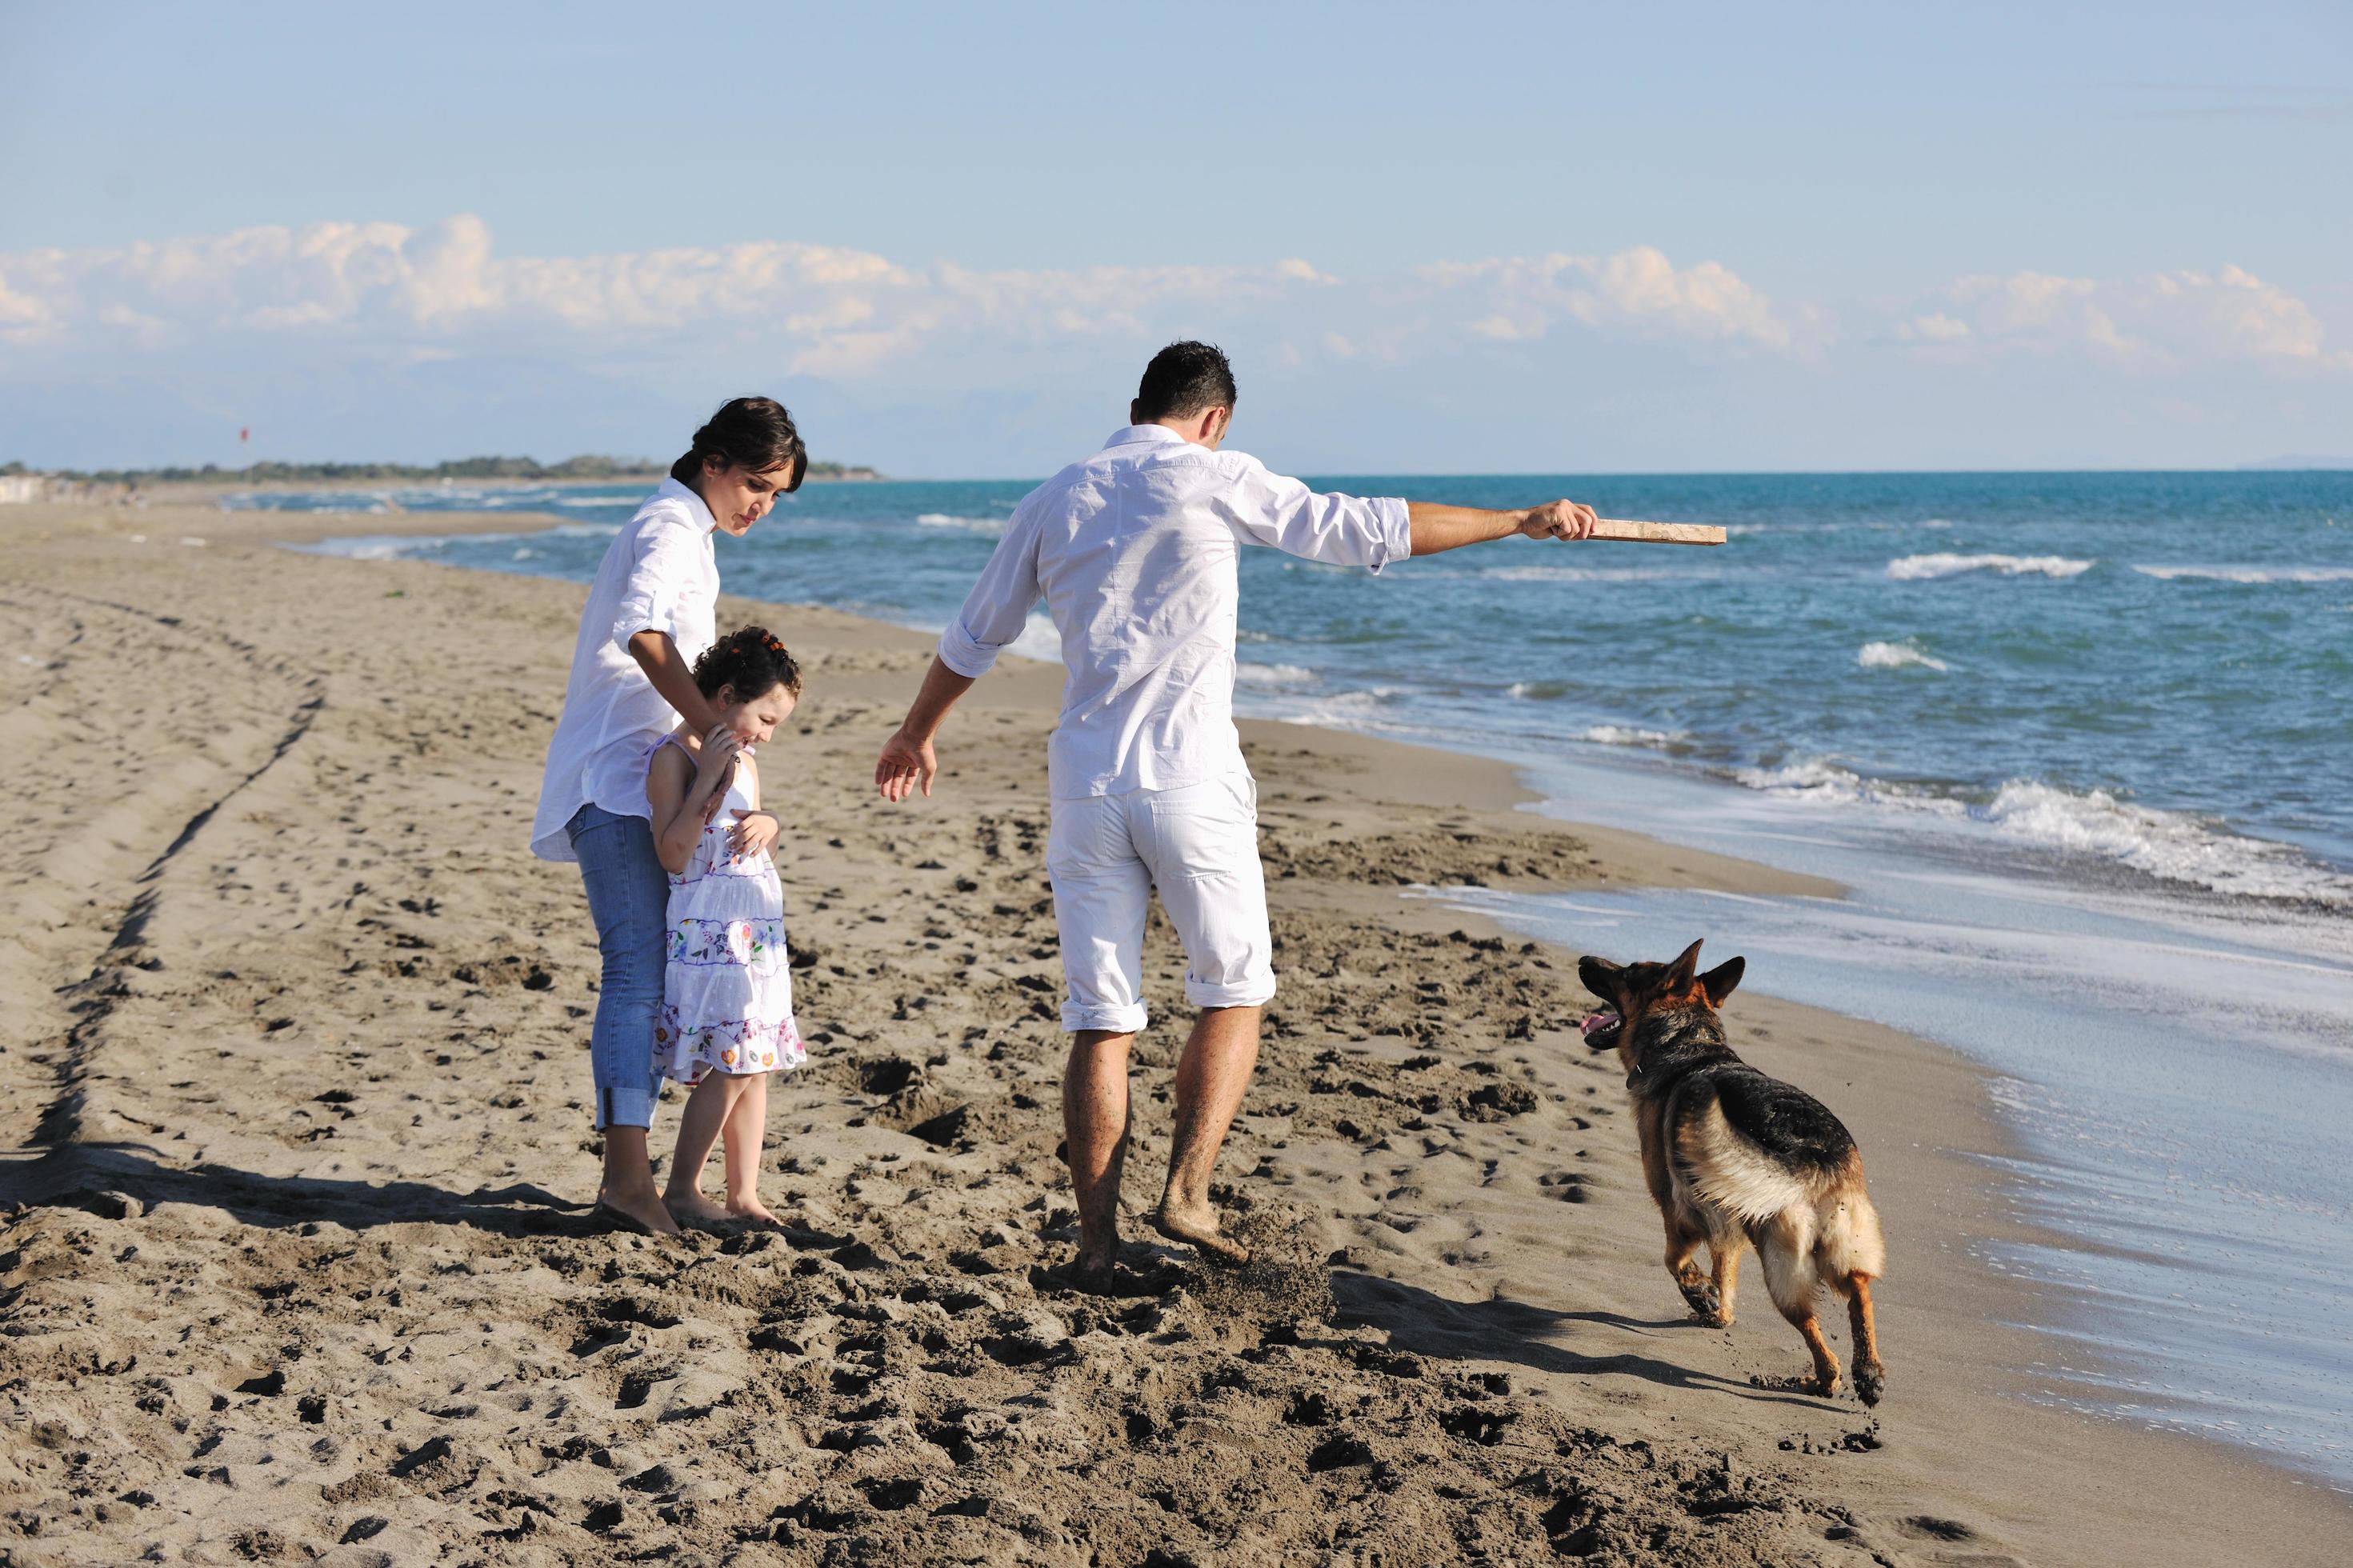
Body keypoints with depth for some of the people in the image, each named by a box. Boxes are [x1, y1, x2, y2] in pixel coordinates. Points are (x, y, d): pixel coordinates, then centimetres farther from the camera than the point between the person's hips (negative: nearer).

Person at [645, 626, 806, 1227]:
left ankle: (744, 1194, 13)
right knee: (730, 1067, -11)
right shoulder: (674, 756, -9)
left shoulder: (744, 764, 16)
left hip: (759, 930, 8)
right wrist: (709, 779, -21)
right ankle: (681, 1190, 0)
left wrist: (768, 827, 2)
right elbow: (673, 855, -17)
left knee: (755, 1066, 7)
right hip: (708, 930, -8)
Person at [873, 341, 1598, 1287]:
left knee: (1100, 1021, 6)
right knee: (1234, 993, 13)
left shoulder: (1056, 499, 11)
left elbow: (973, 638, 21)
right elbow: (1368, 532, -4)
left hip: (1086, 783, 4)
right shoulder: (1212, 479, -2)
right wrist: (1521, 521, 3)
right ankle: (1186, 1191, 2)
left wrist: (917, 736, 37)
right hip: (1190, 782, -4)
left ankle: (1096, 1242, 7)